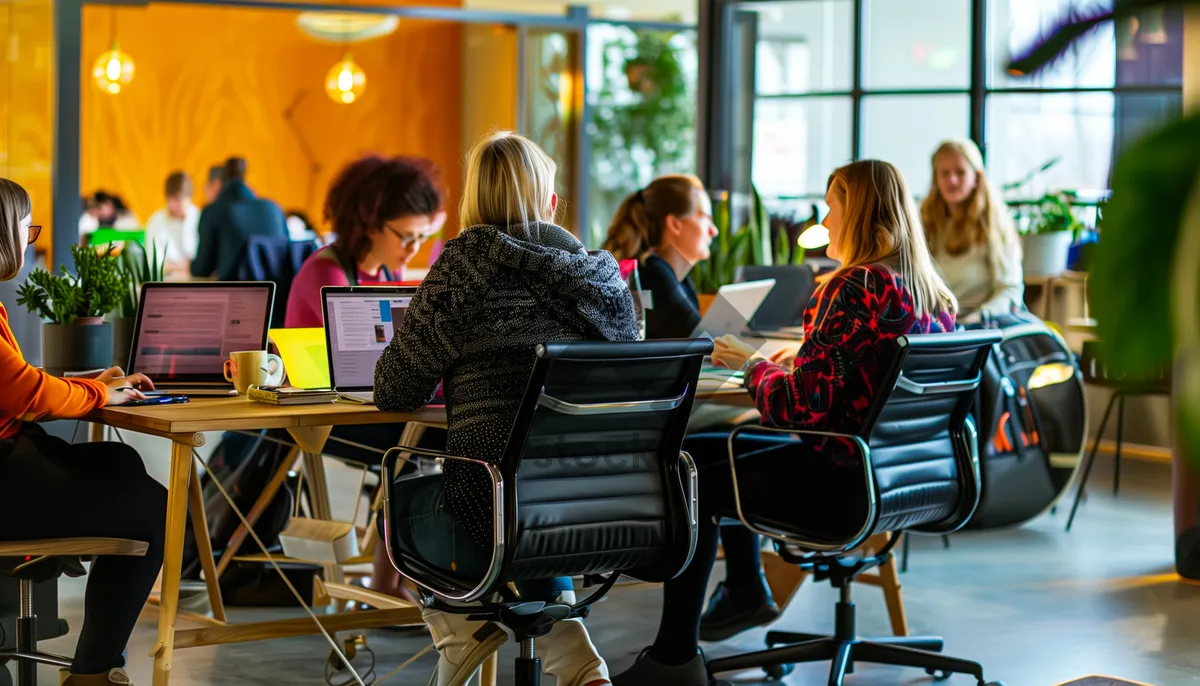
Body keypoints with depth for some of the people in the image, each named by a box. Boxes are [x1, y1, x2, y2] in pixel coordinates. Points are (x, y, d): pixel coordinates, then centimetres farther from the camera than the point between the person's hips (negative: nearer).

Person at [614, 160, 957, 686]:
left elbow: (798, 409, -22)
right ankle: (745, 590, 36)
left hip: (844, 482, -9)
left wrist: (752, 364, -5)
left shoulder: (855, 289, -21)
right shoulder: (934, 295, 5)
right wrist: (770, 363, 15)